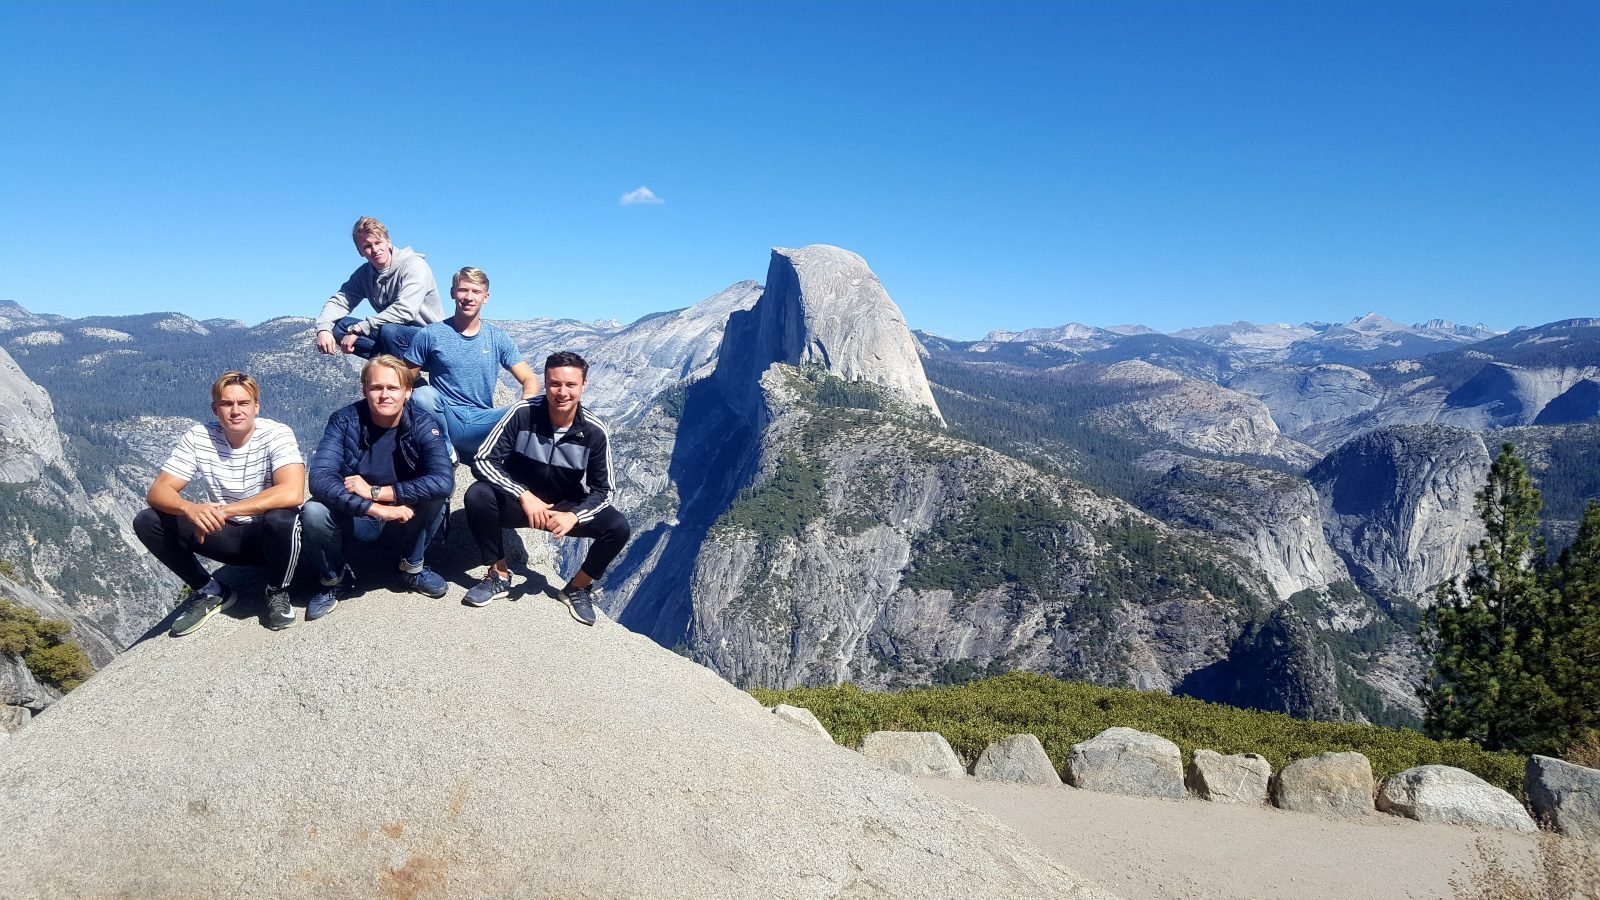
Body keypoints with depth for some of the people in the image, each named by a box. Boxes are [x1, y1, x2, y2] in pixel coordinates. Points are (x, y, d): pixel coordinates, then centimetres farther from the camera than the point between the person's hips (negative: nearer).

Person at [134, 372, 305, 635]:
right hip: (225, 536, 4)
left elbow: (292, 492, -34)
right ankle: (210, 592, 5)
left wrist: (222, 510, -36)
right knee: (146, 522, -12)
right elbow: (158, 491, -12)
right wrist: (190, 509, -36)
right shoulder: (198, 438, -7)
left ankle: (277, 592, -7)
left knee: (282, 518, -38)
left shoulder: (276, 434, -19)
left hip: (270, 538, -4)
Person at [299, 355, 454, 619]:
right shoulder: (344, 421, -17)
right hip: (355, 517, 0)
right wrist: (376, 508, -41)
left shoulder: (423, 425, -17)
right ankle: (334, 579, 2)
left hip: (408, 514, 0)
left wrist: (375, 491, -32)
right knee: (313, 513, -30)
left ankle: (412, 568, -3)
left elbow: (443, 481, -34)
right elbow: (320, 479, -31)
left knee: (436, 492, -29)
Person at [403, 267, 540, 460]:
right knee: (423, 394, -32)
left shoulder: (498, 338, 9)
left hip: (482, 422, 1)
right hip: (445, 420, -1)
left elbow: (529, 379, 5)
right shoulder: (430, 335, 4)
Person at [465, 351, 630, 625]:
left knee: (618, 527, -23)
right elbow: (484, 459, -19)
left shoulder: (594, 431, -16)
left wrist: (573, 516, -28)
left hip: (567, 509, 1)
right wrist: (524, 495, -30)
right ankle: (498, 575, -10)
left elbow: (602, 490, -9)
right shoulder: (522, 414, -20)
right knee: (478, 495, -31)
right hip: (518, 501, -1)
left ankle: (578, 587, 4)